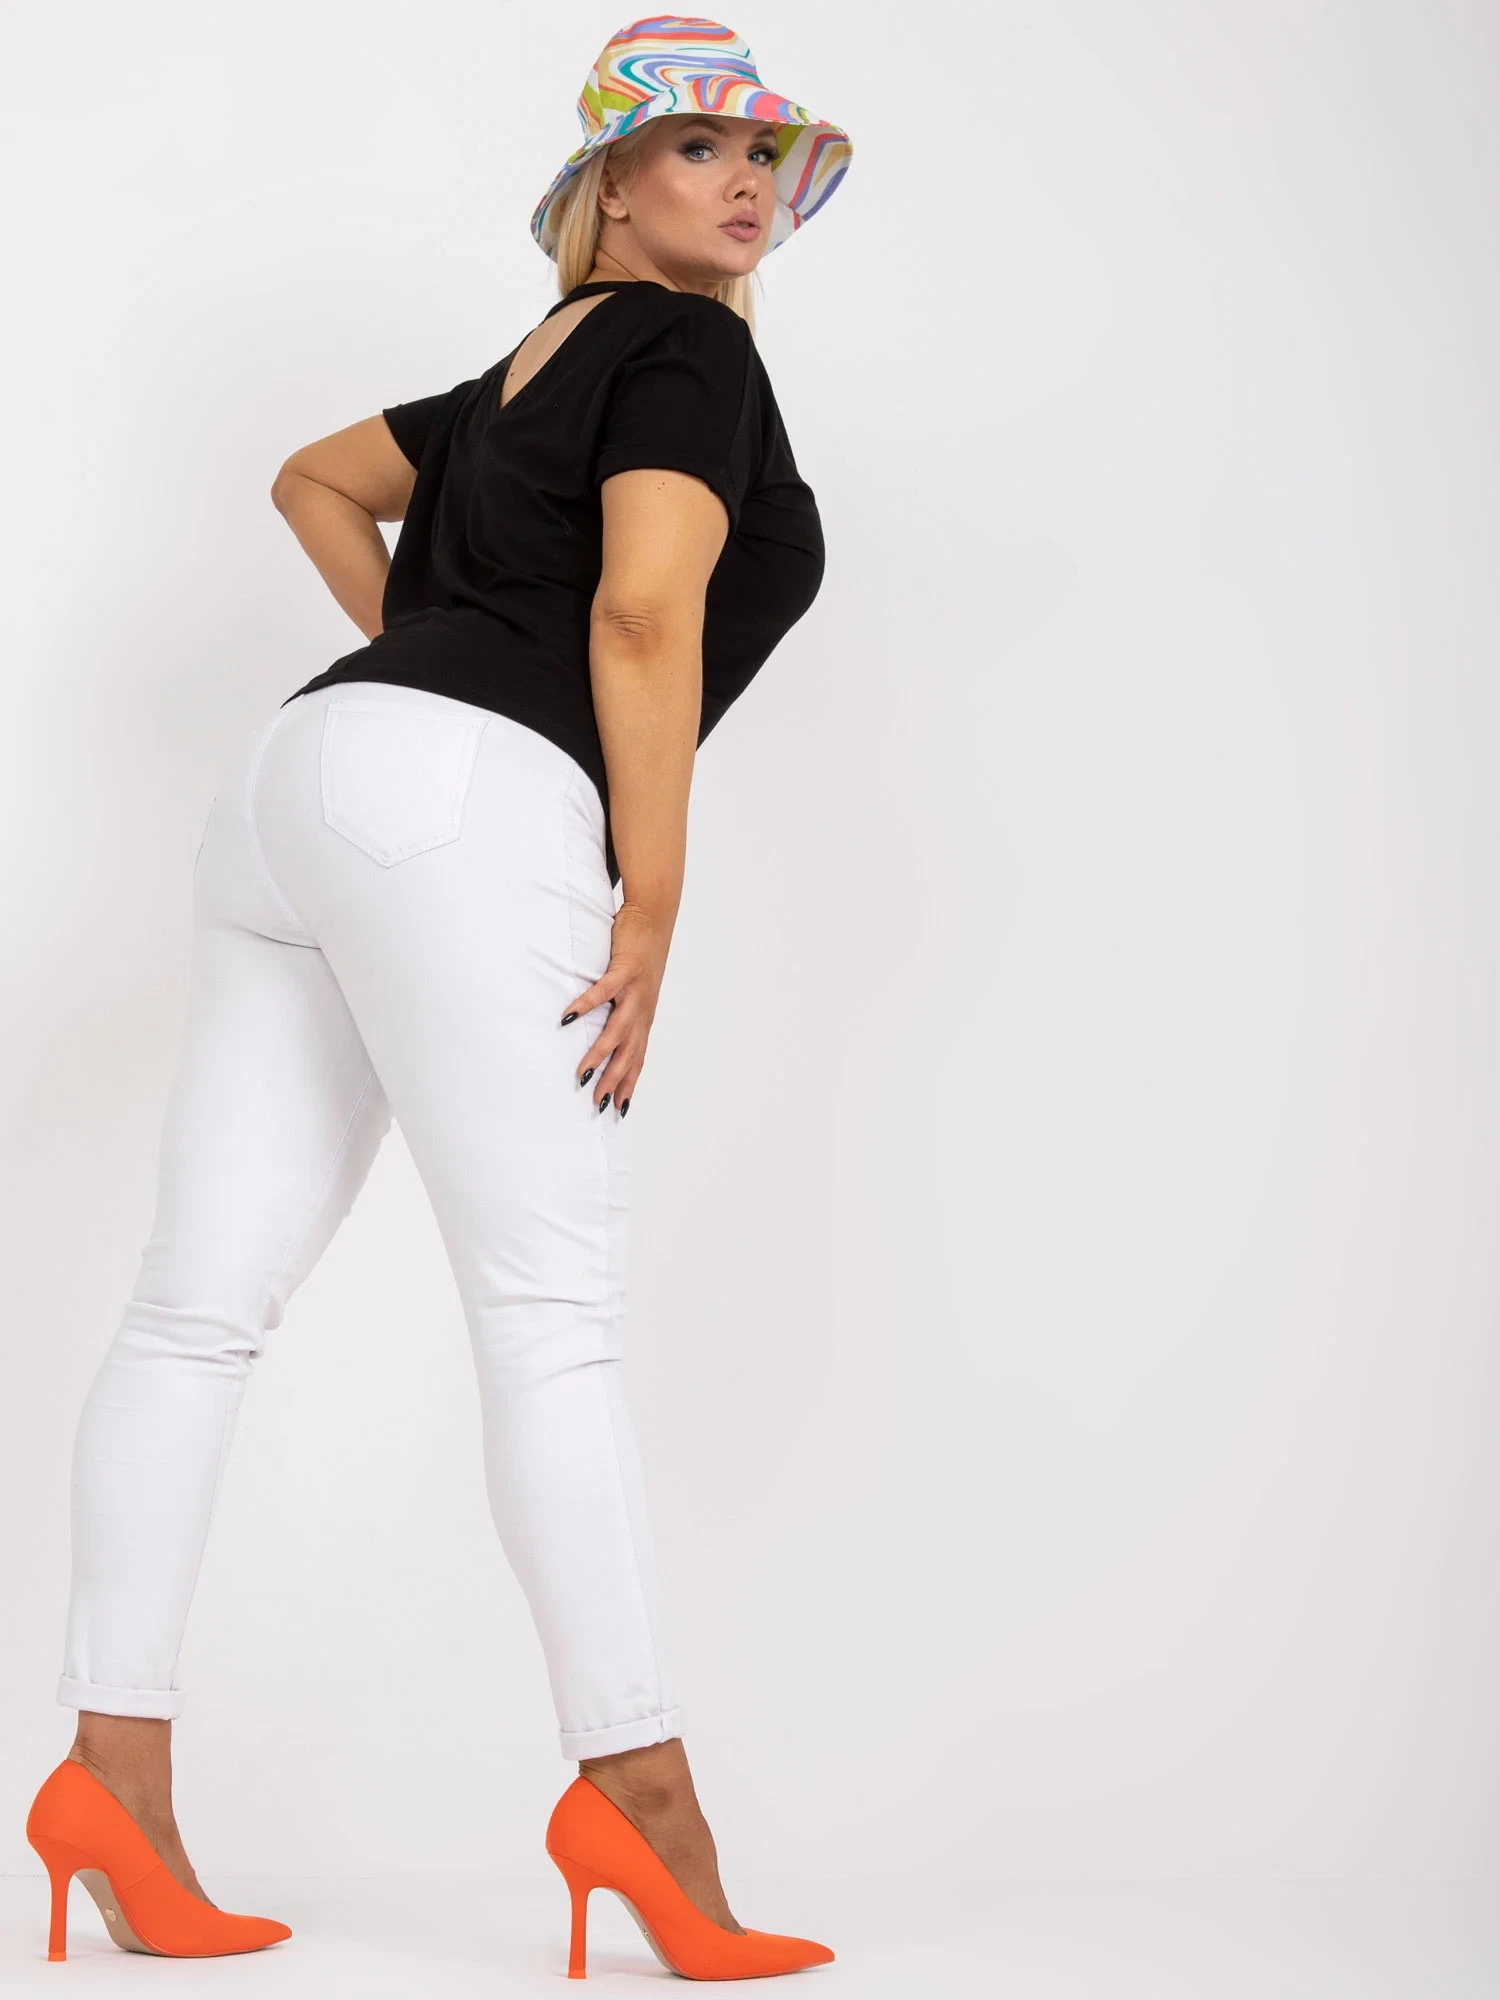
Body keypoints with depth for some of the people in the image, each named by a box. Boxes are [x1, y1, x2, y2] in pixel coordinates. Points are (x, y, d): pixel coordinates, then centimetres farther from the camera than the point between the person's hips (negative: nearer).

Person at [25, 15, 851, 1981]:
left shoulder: (530, 373, 29)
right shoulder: (687, 348, 3)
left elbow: (314, 481, 42)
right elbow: (646, 607, -11)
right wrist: (654, 898, -11)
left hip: (303, 781, 9)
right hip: (465, 806, -9)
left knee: (203, 1301, 1)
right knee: (554, 1313, -10)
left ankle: (116, 1767, 1)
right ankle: (635, 1787, -11)